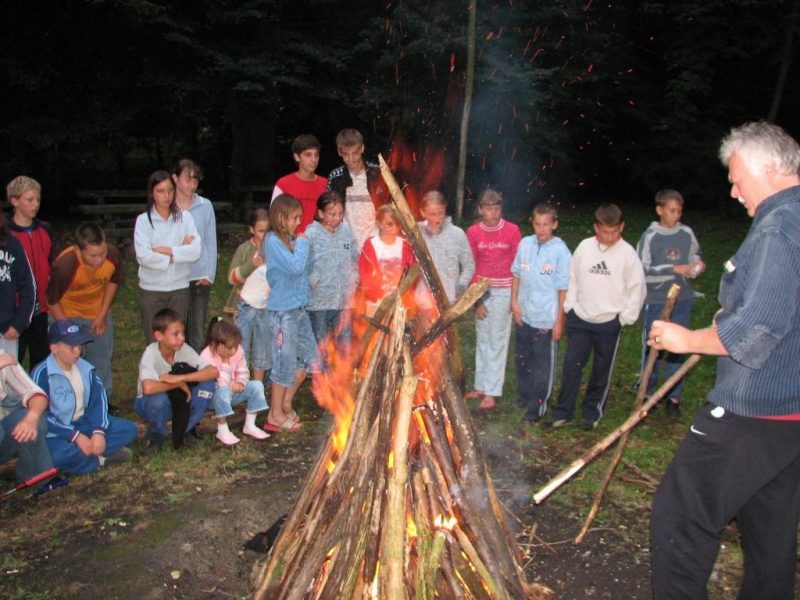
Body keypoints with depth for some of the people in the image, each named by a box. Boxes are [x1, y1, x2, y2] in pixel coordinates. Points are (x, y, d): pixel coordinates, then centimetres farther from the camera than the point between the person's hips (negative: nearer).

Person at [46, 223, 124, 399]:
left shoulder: (113, 255, -28)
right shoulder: (64, 265, -36)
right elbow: (52, 300, -18)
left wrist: (103, 315, -4)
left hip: (98, 313, 3)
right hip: (67, 314, -3)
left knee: (102, 358, 14)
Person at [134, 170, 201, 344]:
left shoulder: (184, 217, 1)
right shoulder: (143, 220, -4)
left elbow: (196, 251, -9)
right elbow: (143, 256, -15)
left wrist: (166, 250, -15)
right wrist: (180, 252, -11)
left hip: (179, 288, 1)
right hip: (151, 290, -1)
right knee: (154, 342, 6)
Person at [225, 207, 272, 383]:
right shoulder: (245, 249, -7)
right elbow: (232, 277, -12)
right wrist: (252, 264, -26)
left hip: (267, 307, 3)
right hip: (246, 306, -3)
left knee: (264, 347, 12)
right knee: (241, 347, 5)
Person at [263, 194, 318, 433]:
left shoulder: (291, 239, 10)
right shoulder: (273, 241, -13)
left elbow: (304, 269, 14)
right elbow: (295, 266, -23)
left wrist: (301, 244, 3)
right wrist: (302, 244, -10)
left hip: (299, 307, 8)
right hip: (283, 310, -8)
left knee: (310, 358, 14)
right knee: (286, 362, 0)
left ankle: (286, 401, 28)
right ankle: (275, 415, 14)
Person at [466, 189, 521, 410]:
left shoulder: (512, 230, -7)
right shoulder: (473, 232, -2)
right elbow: (471, 267, 0)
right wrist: (477, 299, -3)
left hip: (503, 291, -3)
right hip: (481, 290, 3)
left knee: (497, 341, -1)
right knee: (482, 339, 12)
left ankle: (491, 393, 6)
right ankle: (481, 386, 23)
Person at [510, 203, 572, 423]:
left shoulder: (561, 251, -15)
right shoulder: (525, 244, -1)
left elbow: (564, 289, -12)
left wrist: (559, 321, -11)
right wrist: (514, 303, 3)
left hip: (546, 319, -5)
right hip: (523, 314, 5)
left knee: (543, 364, 6)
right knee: (522, 358, 19)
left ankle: (537, 406, 19)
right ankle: (525, 396, 39)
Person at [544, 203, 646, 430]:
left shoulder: (628, 253, -8)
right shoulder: (585, 247, -1)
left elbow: (637, 289, -3)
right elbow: (573, 279, 7)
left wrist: (625, 317, -4)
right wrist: (570, 307, 4)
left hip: (609, 322, -2)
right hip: (580, 319, 2)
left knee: (602, 370, 10)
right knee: (571, 365, 3)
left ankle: (593, 413, 24)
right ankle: (563, 412, 12)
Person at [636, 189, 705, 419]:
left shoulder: (687, 234, 1)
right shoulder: (650, 237, -9)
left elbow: (696, 257, 15)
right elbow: (642, 271, -14)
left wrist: (697, 265, -7)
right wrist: (674, 270, -20)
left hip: (682, 300, 3)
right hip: (655, 302, -3)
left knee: (678, 348, 8)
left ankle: (673, 397, 19)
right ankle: (646, 392, 29)